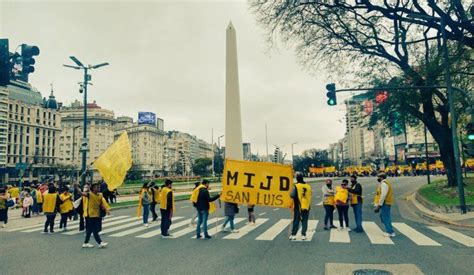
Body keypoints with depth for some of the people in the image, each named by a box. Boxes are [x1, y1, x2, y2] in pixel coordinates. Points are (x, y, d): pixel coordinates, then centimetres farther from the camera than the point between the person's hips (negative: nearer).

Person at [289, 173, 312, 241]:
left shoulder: (296, 186, -12)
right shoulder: (308, 186, 2)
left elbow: (292, 195, -18)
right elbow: (309, 196, 10)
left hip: (298, 207, -3)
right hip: (306, 207, 3)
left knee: (296, 221, 5)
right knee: (304, 221, 9)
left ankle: (293, 235, 6)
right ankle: (303, 235, 9)